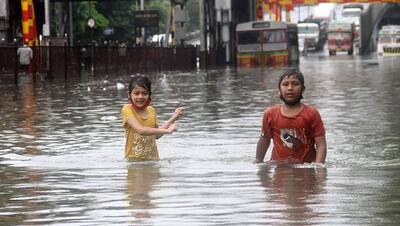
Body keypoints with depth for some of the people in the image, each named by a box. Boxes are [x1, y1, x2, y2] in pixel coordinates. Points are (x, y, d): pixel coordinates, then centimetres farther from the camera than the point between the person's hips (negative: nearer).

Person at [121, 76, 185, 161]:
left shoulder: (151, 110, 8)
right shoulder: (127, 109, -9)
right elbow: (140, 130, -22)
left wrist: (173, 118, 10)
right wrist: (167, 130, -20)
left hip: (152, 158, 4)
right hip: (133, 159, -4)